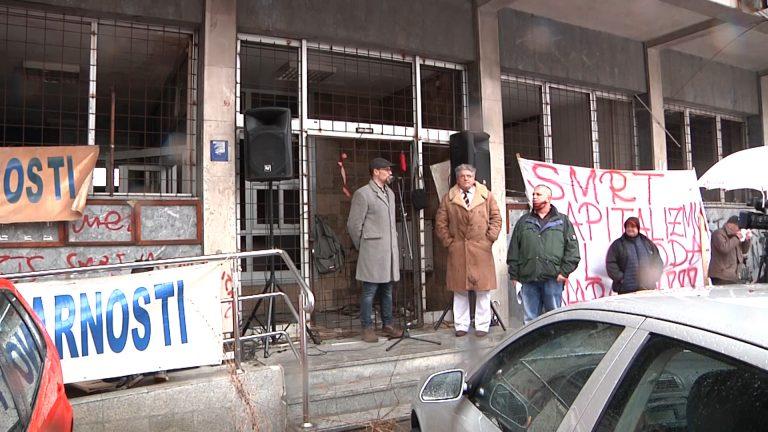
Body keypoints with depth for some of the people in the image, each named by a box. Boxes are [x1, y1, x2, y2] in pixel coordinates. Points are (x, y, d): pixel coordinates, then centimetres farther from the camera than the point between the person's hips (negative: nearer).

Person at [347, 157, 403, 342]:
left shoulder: (390, 193, 16)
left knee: (387, 290, 13)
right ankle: (367, 328, 8)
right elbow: (354, 224, -7)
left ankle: (388, 324, 22)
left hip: (390, 250, 7)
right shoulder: (362, 194, -8)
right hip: (372, 252, -7)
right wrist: (363, 246, 1)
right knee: (370, 291, -1)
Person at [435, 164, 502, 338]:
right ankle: (461, 325, 15)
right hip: (458, 251, 0)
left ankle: (482, 325, 12)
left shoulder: (486, 195, 8)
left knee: (483, 289, 3)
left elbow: (496, 218, 7)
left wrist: (489, 239, -2)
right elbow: (440, 223, 7)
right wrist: (448, 242, 0)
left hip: (481, 250, 0)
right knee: (460, 290, 5)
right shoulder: (448, 198, 7)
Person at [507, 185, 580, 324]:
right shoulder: (523, 222, 15)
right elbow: (513, 251, 11)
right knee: (530, 319, 6)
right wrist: (514, 275, 3)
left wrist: (564, 271, -7)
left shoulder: (562, 221, 10)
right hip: (528, 279, 2)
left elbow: (572, 248, 3)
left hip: (553, 279, -2)